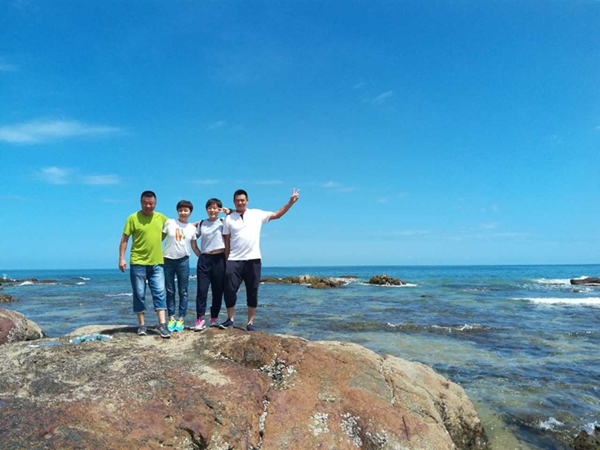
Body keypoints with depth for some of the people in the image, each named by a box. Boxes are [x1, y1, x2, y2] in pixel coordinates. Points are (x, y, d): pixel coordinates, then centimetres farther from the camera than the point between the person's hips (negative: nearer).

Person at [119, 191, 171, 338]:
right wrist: (121, 258, -9)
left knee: (159, 293, -3)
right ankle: (142, 325, 15)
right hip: (137, 262, -2)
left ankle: (162, 325, -2)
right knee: (139, 294, 4)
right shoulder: (133, 218, -5)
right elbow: (124, 239, -4)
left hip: (156, 263, 2)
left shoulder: (161, 218, 5)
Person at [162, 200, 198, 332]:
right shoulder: (169, 223, 0)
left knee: (183, 291, 4)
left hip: (183, 261, 1)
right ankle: (171, 318, 13)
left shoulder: (192, 228, 6)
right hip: (168, 260, -1)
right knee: (170, 291, 4)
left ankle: (181, 319, 12)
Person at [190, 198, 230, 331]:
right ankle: (200, 319, -3)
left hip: (219, 259, -1)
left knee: (217, 290, 4)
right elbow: (193, 240, 15)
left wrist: (229, 212, -9)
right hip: (204, 259, 1)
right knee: (202, 290, -6)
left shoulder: (223, 222, 5)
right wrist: (199, 255, 6)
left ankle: (214, 319, 15)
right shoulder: (201, 223, 10)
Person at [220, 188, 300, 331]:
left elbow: (277, 215, 10)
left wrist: (290, 202, -1)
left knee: (252, 293, 5)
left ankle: (250, 322, 17)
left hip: (253, 260, 0)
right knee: (229, 290, -2)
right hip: (234, 261, 0)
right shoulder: (228, 219, 6)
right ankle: (230, 319, 19)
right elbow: (227, 241, 6)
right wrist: (225, 262, 3)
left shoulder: (257, 214, 6)